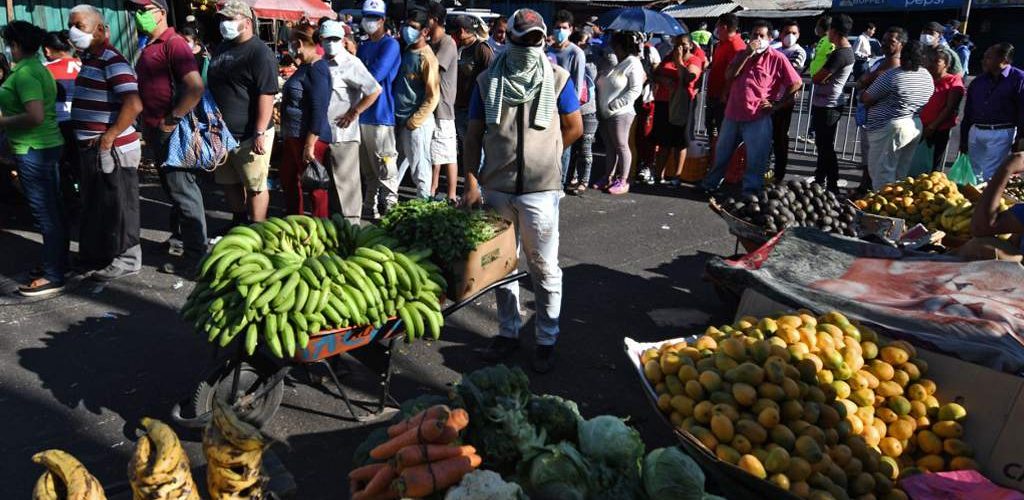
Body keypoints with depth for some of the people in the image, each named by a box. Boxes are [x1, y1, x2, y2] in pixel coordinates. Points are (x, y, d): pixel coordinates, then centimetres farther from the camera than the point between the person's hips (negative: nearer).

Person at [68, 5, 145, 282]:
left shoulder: (112, 61, -17)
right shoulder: (89, 59, 14)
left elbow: (134, 105, -28)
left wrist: (108, 138, -22)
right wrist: (87, 140, 15)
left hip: (112, 150, -10)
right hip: (91, 149, 10)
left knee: (117, 207, 2)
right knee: (95, 206, 19)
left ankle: (126, 259, 14)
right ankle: (97, 254, 33)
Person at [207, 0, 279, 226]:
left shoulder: (259, 53, -12)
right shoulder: (221, 49, 15)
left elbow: (266, 95, -20)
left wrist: (260, 133, -25)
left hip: (248, 136, -9)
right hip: (222, 133, 9)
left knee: (255, 186, -2)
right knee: (229, 183, 17)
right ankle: (238, 222, 33)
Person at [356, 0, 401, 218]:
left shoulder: (390, 45, -6)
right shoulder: (363, 46, 19)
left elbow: (374, 75, -17)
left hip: (380, 116, -8)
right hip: (361, 116, 8)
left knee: (385, 171, -6)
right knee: (368, 170, 14)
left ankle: (390, 212, 1)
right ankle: (369, 210, 23)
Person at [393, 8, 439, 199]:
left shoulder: (427, 57, -11)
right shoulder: (404, 50, 10)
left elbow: (433, 95, -14)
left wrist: (414, 121, -14)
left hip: (417, 123, -8)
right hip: (398, 120, 8)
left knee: (419, 170, 1)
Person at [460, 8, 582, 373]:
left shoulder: (557, 79, -1)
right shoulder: (488, 81, 2)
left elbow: (574, 128, 8)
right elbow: (474, 135, 3)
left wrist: (542, 156, 7)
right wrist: (472, 182, -6)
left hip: (540, 189, -2)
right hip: (497, 188, 2)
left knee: (544, 269, 5)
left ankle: (547, 340, 19)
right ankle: (508, 331, 30)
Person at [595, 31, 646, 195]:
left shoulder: (633, 63, -9)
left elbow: (635, 90, -16)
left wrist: (616, 103, -21)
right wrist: (600, 104, 9)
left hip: (620, 113, -8)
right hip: (606, 113, 8)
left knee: (621, 146, -1)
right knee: (609, 146, 13)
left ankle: (623, 181, 7)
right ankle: (609, 177, 22)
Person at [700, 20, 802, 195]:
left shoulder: (777, 58, -4)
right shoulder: (742, 54, 11)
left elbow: (796, 84, -4)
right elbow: (729, 76, -4)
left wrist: (776, 105, -6)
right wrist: (747, 55, -10)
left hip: (758, 118, -5)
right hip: (732, 114, 5)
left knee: (755, 161, -2)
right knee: (721, 154, 18)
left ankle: (750, 194, 8)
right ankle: (711, 184, 35)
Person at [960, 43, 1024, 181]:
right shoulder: (978, 81, 10)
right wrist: (963, 140, 12)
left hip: (1001, 134, -6)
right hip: (975, 132, 6)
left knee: (989, 176, -7)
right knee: (972, 173, 14)